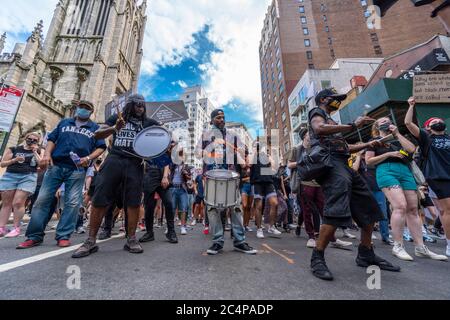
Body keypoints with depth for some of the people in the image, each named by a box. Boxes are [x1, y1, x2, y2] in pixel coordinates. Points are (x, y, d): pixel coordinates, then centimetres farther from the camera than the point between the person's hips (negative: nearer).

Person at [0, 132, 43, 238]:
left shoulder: (39, 151, 9)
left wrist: (35, 152, -4)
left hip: (28, 177, -3)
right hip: (10, 176, 3)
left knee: (18, 203, -10)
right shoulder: (13, 149, 12)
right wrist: (14, 160, -8)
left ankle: (16, 228, -2)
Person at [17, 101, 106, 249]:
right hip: (56, 165, 3)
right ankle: (34, 236, 10)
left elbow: (101, 147, 4)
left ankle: (63, 236, 4)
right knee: (43, 199, 0)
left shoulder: (95, 128, 12)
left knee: (72, 203, -5)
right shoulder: (64, 123, 21)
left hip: (77, 169, -2)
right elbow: (52, 139, 15)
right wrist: (47, 155, -3)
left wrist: (88, 158, -13)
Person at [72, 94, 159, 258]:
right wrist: (115, 128, -11)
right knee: (99, 199, -3)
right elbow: (97, 135, 9)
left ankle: (131, 240, 5)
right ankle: (91, 241, 8)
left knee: (133, 201, -3)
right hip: (114, 160, 0)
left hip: (135, 163, 0)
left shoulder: (148, 122, 16)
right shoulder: (116, 118, 16)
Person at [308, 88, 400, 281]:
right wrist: (353, 126, -15)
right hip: (331, 163, -10)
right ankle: (317, 258, -14)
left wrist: (368, 145, 33)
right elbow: (319, 129, -19)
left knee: (369, 209, 12)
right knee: (337, 212, -23)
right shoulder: (317, 112, 8)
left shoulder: (330, 121, 33)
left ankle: (366, 255, 22)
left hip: (344, 166, 10)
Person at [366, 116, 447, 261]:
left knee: (413, 209, 0)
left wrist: (397, 134, 10)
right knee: (400, 206, -20)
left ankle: (420, 247, 5)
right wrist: (388, 154, -6)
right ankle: (398, 246, -14)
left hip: (405, 171, 6)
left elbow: (411, 149, 8)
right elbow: (368, 161, 3)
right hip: (386, 171, -6)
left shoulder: (397, 140, 28)